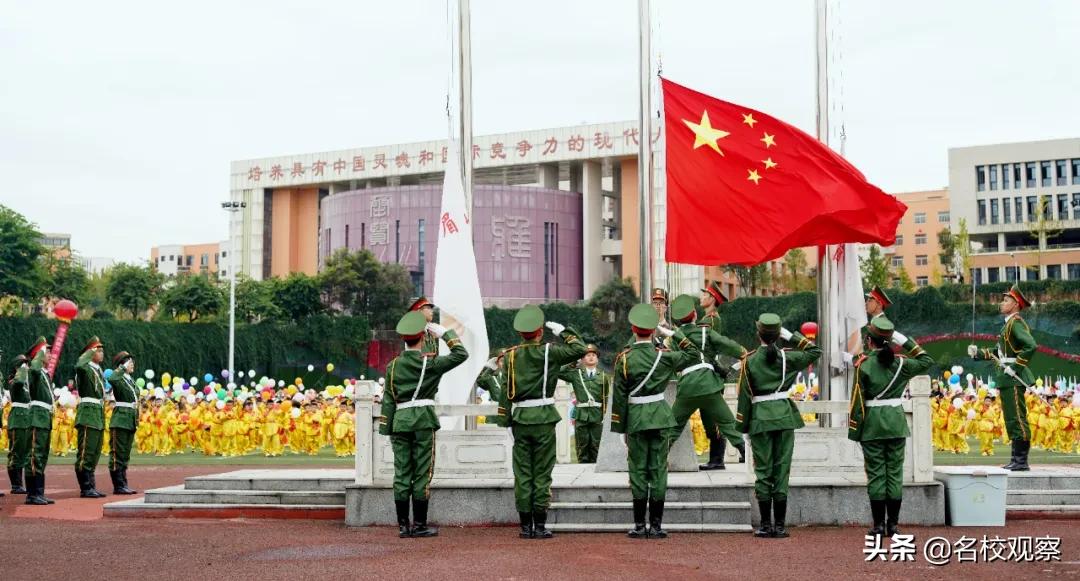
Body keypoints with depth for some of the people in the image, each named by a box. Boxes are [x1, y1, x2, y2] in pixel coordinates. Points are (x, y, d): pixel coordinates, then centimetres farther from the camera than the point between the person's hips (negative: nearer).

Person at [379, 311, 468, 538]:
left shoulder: (393, 366, 5)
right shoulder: (429, 363, -6)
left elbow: (388, 400, 6)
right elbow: (461, 354, 0)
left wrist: (386, 429, 10)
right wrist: (443, 333, 5)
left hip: (400, 420, 4)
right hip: (423, 420, -4)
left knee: (402, 474, 5)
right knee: (422, 473, 1)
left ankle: (403, 525, 7)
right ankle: (419, 525, 2)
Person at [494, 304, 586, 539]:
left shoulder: (511, 355, 4)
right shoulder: (548, 352, -7)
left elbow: (505, 391, 4)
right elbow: (579, 349, -4)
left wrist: (506, 422, 8)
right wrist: (562, 330, 7)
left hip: (520, 417, 3)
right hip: (544, 417, -3)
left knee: (522, 473, 6)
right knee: (542, 472, 2)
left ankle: (526, 526, 8)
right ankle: (540, 526, 3)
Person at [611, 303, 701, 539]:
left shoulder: (624, 359, -5)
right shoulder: (664, 356, -2)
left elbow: (619, 396, -3)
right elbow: (694, 354, 13)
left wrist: (620, 429, 3)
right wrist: (672, 333, 9)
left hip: (636, 418, -1)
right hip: (660, 417, 1)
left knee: (638, 470, 5)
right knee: (658, 470, 4)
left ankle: (639, 526, 6)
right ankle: (656, 525, 6)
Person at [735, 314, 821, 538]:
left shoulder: (749, 361, -3)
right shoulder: (787, 357, -1)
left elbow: (744, 396, -2)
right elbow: (815, 351, 15)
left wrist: (742, 427, 4)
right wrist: (791, 336, 9)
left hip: (760, 417, -1)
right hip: (785, 415, 1)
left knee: (763, 470, 4)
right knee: (782, 468, 4)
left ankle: (766, 525, 4)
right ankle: (780, 525, 4)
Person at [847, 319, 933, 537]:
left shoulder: (864, 365, -8)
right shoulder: (901, 363, 1)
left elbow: (858, 400, -9)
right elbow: (926, 361, 19)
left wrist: (854, 429, -2)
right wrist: (906, 342, 16)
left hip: (872, 424, -3)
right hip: (896, 422, 3)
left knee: (876, 474, 2)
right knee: (895, 474, 7)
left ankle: (879, 525, 2)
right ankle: (892, 524, 9)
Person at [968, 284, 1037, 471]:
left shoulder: (1016, 323, -12)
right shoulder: (1009, 324, 19)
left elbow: (1031, 346, -25)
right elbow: (1000, 352, 24)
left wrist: (1016, 366, -22)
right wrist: (979, 353, 15)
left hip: (1014, 379, -10)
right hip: (1007, 379, 10)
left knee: (1017, 419, -8)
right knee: (1011, 420, 13)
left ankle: (1022, 461, -5)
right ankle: (1016, 459, 18)